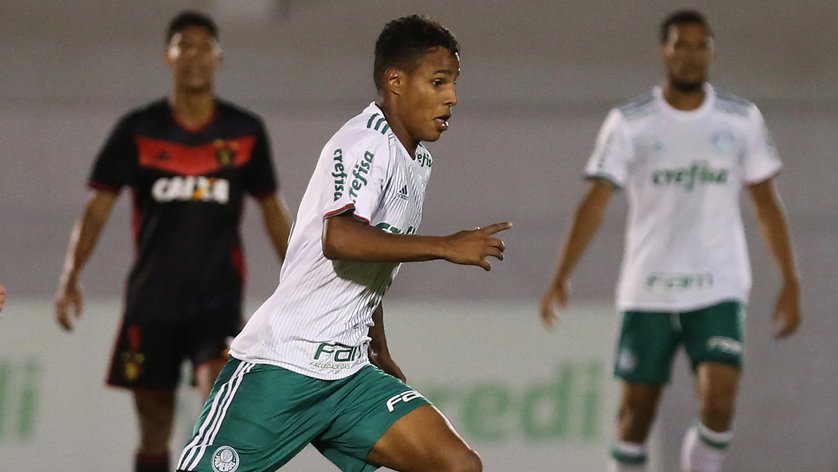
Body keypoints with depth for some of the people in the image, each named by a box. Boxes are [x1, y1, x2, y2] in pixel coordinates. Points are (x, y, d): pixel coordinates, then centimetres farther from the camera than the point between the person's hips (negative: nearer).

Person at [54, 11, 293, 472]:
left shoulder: (245, 132, 4)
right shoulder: (137, 131, 1)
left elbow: (272, 208, 14)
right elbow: (98, 207, -1)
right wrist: (70, 277, -14)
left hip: (218, 296, -1)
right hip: (152, 296, 1)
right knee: (154, 430, 6)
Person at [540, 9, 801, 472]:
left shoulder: (742, 119, 4)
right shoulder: (628, 123, -1)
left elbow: (766, 203, 10)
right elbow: (595, 201, -5)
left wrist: (790, 282, 7)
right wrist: (561, 277, -15)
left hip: (719, 292, 0)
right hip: (647, 291, 0)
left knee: (719, 406, -18)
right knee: (637, 411, 4)